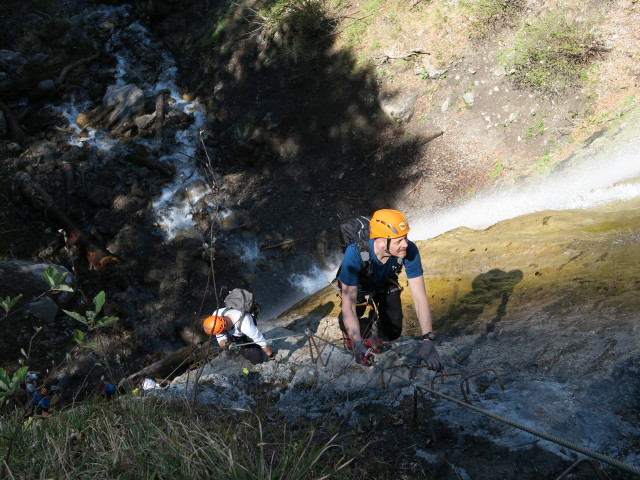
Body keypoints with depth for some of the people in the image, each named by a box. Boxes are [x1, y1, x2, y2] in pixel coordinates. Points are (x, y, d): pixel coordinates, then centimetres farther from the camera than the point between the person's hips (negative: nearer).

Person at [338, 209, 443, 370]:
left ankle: (374, 322, 27)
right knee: (347, 324, -23)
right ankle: (349, 332, 13)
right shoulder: (355, 253, -45)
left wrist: (428, 340, -42)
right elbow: (348, 304, -41)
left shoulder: (409, 250, -37)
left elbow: (420, 297, -34)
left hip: (386, 285, 2)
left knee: (392, 333, -7)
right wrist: (357, 343, -53)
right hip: (358, 286, -2)